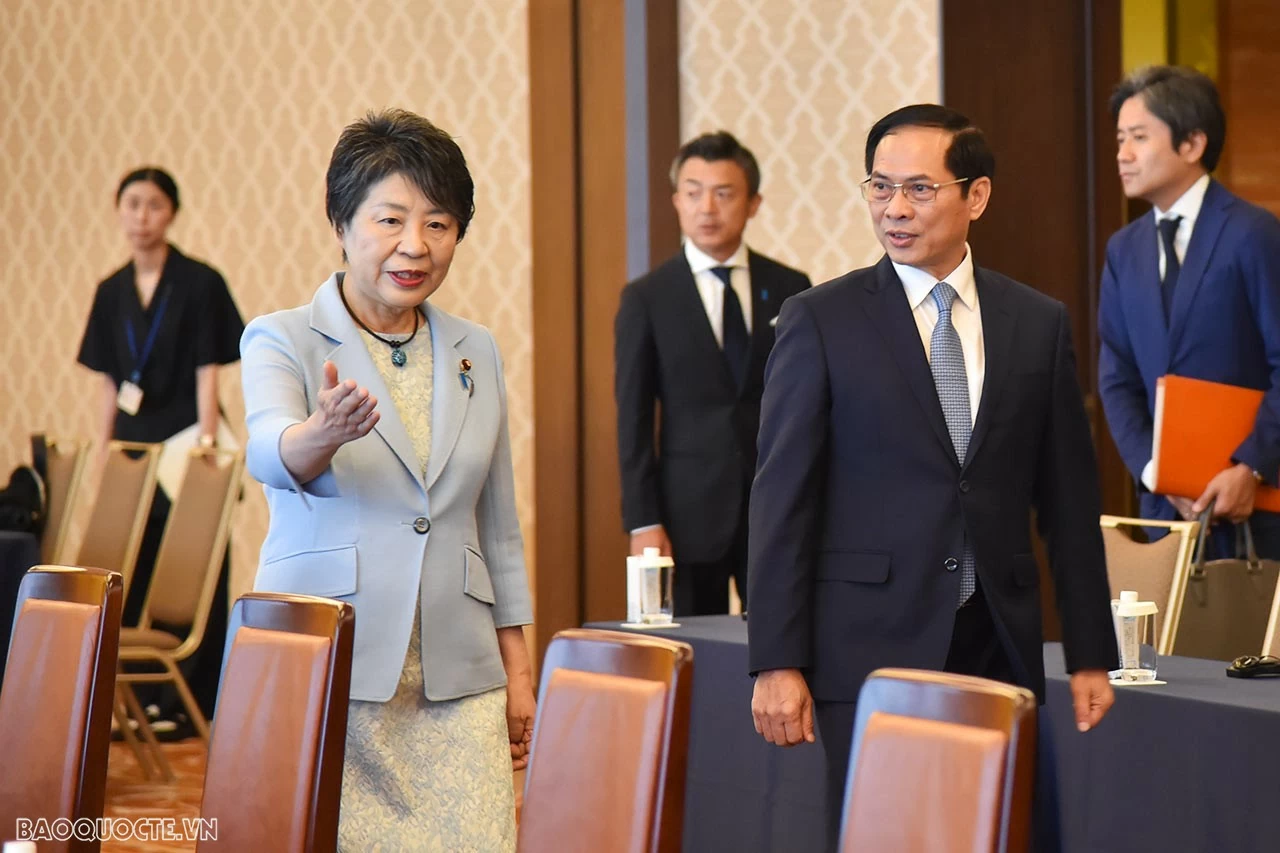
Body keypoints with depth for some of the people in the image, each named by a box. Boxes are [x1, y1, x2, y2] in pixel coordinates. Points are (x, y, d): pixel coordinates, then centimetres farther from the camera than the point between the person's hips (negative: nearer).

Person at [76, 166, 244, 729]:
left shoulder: (200, 284, -6)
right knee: (134, 574, 7)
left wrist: (206, 446, -14)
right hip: (132, 445, 5)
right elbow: (108, 383, 11)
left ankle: (189, 705, 4)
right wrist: (102, 453, 7)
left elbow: (208, 372, -9)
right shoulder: (111, 292, 9)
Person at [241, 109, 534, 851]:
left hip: (456, 678, 3)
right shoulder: (282, 340, 1)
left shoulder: (476, 352, 14)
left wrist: (518, 672, 14)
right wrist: (322, 435, -43)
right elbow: (270, 449, -20)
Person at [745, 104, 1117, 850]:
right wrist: (777, 663, -8)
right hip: (872, 648, -3)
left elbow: (1070, 500, 11)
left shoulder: (1040, 324, 8)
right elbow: (783, 500, -3)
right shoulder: (819, 322, -1)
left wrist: (1092, 655, 9)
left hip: (999, 647, 3)